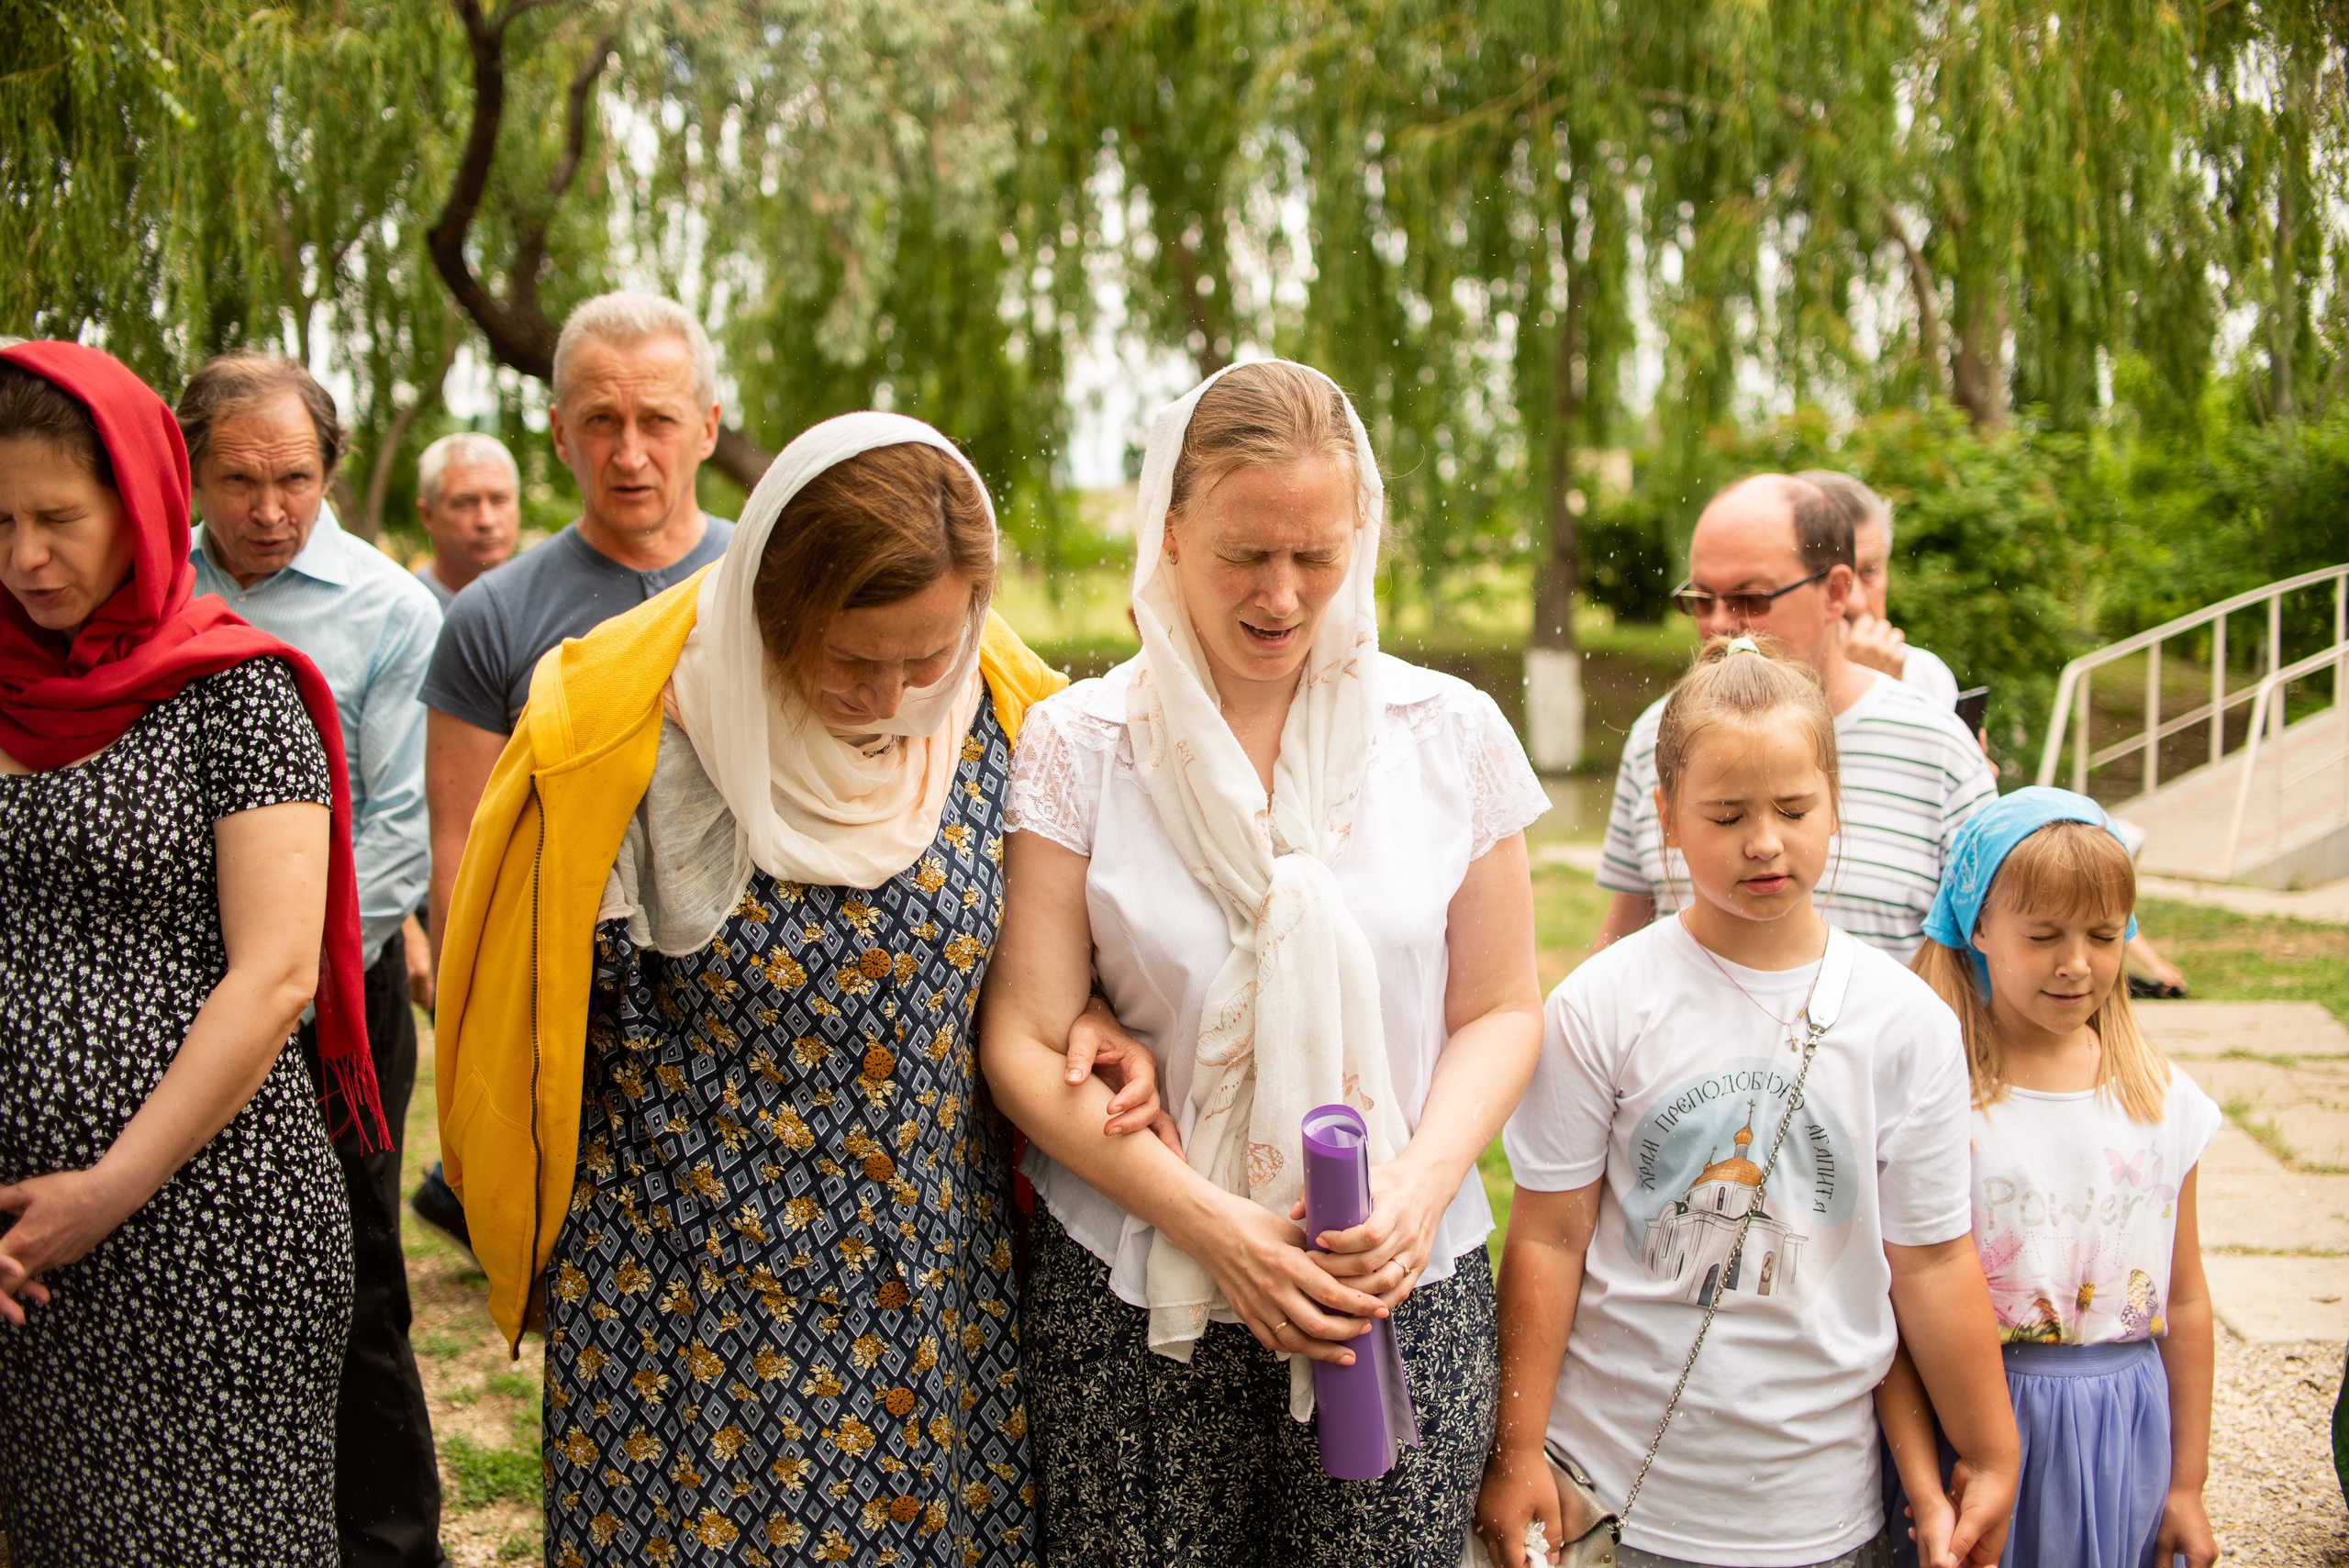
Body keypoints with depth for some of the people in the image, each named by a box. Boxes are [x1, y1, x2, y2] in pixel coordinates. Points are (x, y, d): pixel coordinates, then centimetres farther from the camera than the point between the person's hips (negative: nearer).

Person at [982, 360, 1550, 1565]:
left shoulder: (1451, 734, 2)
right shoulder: (1080, 745, -3)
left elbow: (1499, 1009, 7)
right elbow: (1026, 1045, -4)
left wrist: (1418, 1190, -10)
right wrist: (1213, 1223, -13)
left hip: (1404, 1289, 1)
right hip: (1135, 1299, -1)